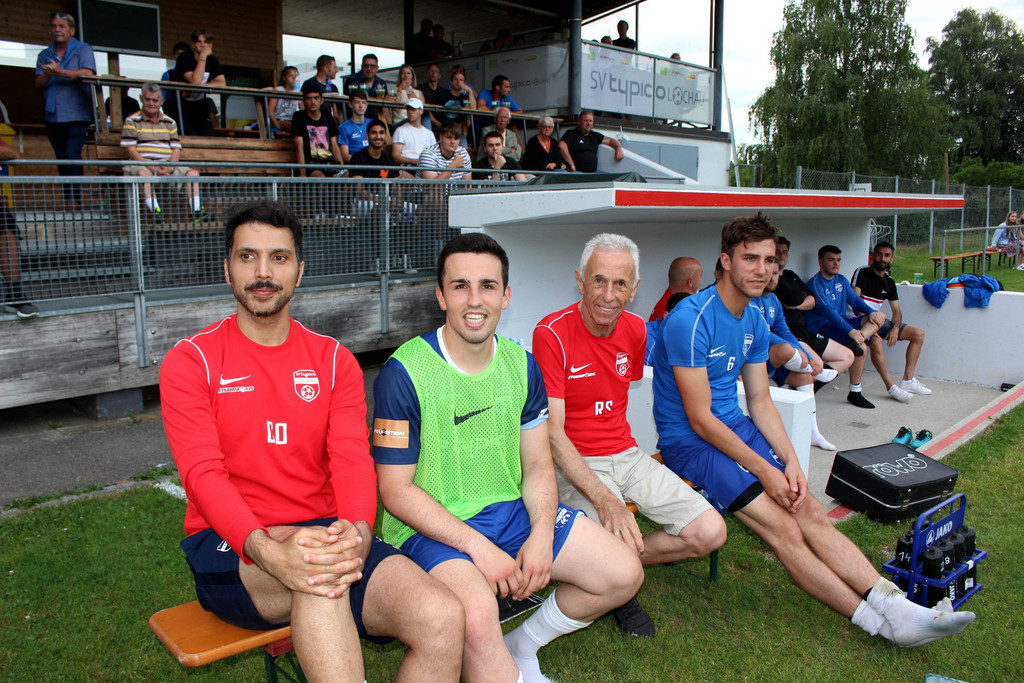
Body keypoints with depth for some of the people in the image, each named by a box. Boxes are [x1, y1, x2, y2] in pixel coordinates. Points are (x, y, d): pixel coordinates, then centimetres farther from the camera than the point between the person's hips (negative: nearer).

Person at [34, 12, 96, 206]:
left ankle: (76, 199, -15)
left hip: (77, 115, -5)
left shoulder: (83, 50, 4)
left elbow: (88, 73, -14)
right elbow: (38, 84, 7)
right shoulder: (44, 55, 17)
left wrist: (60, 72, -19)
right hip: (53, 116, 5)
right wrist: (47, 76, -14)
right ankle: (67, 199, 10)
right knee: (61, 159, 7)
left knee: (72, 156, -16)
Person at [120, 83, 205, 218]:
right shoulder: (132, 121, 5)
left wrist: (169, 167, -12)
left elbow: (176, 149, 9)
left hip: (167, 165, 4)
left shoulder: (169, 122, 17)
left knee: (193, 172, -15)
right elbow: (131, 150, -4)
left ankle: (196, 210, -26)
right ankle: (155, 209, -46)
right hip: (142, 163, -4)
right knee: (143, 173, -37)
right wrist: (151, 167, -18)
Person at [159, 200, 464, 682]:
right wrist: (266, 549, -33)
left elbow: (353, 459, -3)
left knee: (442, 619, -21)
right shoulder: (190, 362, 1)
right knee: (319, 576, -39)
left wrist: (358, 532, -27)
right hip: (231, 545, -3)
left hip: (324, 535, 3)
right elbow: (203, 474, -12)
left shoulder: (334, 361, 9)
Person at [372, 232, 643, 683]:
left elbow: (537, 465, 8)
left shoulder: (522, 365, 4)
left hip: (512, 510, 6)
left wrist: (542, 535, -10)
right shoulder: (404, 374, -14)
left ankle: (522, 647, 19)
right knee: (478, 612, -35)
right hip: (432, 527, -6)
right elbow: (396, 491, -13)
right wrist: (478, 547, -20)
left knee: (624, 575, 0)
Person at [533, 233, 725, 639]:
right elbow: (553, 433, -20)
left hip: (627, 454, 6)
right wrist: (604, 499, -29)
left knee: (710, 532, -7)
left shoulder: (635, 330, 3)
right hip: (576, 464, -6)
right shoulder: (551, 333, -17)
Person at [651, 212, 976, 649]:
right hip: (689, 442, -8)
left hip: (736, 428, 8)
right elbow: (700, 419, -20)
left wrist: (790, 462, -6)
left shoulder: (754, 323, 8)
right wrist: (765, 470, -18)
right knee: (784, 529, -17)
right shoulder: (690, 321, -20)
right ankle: (878, 622, -11)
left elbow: (760, 402, 10)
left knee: (811, 512, -9)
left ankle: (893, 604, -11)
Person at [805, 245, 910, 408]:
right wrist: (851, 331, -35)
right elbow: (827, 310, -25)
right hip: (822, 328, -9)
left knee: (879, 317, -7)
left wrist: (872, 311, -16)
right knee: (861, 347, -28)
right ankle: (854, 393, -19)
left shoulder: (841, 280, 16)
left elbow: (854, 299, 6)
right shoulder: (815, 284, -13)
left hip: (841, 321, 9)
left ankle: (855, 342, -33)